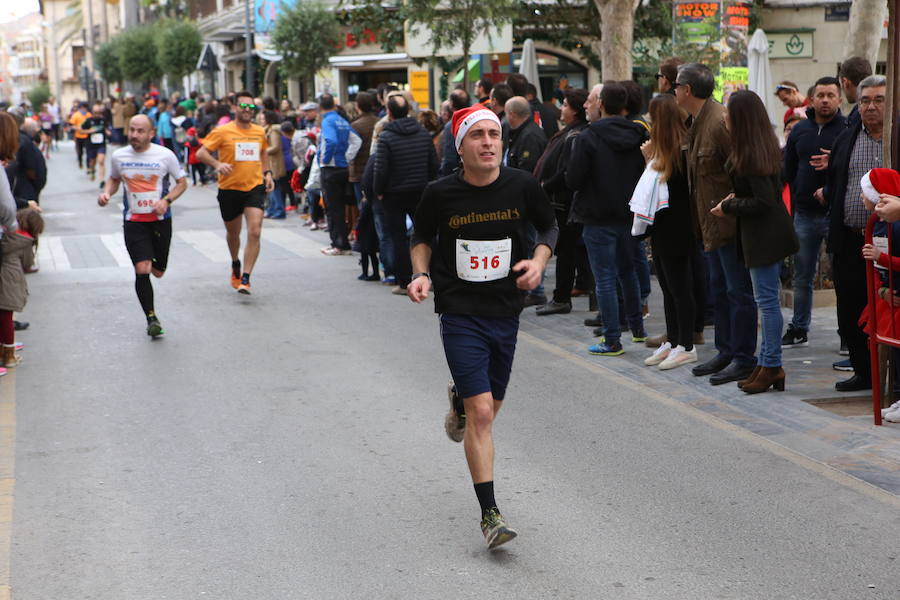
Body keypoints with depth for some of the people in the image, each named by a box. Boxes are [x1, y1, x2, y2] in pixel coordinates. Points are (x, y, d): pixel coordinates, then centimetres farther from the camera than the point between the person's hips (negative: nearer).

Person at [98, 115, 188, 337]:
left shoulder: (165, 155, -8)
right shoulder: (118, 156, -2)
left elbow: (182, 182, 2)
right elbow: (114, 179, 16)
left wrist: (166, 201, -14)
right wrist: (106, 193, -6)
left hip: (160, 220, 0)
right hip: (133, 221, 0)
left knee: (158, 272, 11)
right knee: (141, 270, -15)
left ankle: (151, 260, 50)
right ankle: (151, 317, -2)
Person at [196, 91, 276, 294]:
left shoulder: (260, 132, 6)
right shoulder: (223, 131, -7)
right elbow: (201, 153, -8)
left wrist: (267, 173, 9)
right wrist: (217, 164, -26)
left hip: (255, 187, 1)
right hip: (229, 188, -1)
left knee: (254, 232, -16)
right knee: (233, 233, 16)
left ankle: (245, 279, -14)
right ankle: (235, 265, 47)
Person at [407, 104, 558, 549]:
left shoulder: (522, 186, -6)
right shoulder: (440, 194, -10)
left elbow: (548, 226, 12)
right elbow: (421, 237, 9)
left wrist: (539, 261, -6)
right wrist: (422, 274, -8)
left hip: (506, 312, 3)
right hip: (460, 314, -3)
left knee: (490, 406, 17)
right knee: (481, 413, -12)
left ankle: (459, 399, 55)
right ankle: (489, 514, -4)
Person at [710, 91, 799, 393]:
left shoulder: (749, 156, -20)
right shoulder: (766, 146, 10)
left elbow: (764, 201, -22)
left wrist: (728, 206, -10)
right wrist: (736, 199, 9)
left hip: (763, 234, -10)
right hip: (771, 232, 10)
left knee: (767, 300, -3)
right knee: (767, 300, 13)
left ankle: (772, 366, 3)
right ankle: (767, 363, 20)